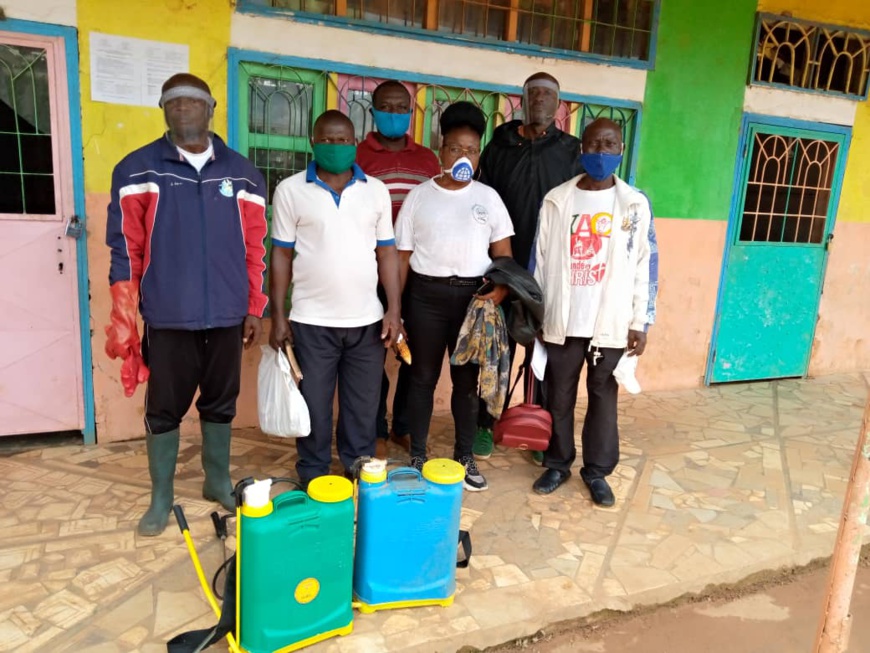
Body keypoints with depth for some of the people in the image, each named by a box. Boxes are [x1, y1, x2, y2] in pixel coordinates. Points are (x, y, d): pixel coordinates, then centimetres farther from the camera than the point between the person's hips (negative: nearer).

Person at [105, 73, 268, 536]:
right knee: (164, 409, 9)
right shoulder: (137, 169, -1)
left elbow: (255, 249, 6)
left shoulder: (242, 174, 5)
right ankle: (161, 497, 25)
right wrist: (124, 320, -6)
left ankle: (218, 481, 33)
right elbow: (125, 249, -3)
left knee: (220, 404, 14)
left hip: (227, 315, 2)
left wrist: (254, 310, 4)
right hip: (168, 317, -1)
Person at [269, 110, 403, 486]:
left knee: (363, 405, 12)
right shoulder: (291, 190, 0)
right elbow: (281, 256, 1)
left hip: (367, 320, 2)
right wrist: (277, 317, -2)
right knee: (313, 406, 9)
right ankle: (312, 478, 27)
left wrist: (394, 310, 0)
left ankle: (360, 473, 30)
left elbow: (387, 252, 6)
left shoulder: (376, 191, 6)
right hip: (311, 321, -2)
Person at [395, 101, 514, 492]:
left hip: (472, 295, 1)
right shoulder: (419, 196, 2)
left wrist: (498, 291, -13)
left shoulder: (488, 198, 5)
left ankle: (464, 456, 24)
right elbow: (402, 256, 3)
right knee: (423, 377, 8)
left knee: (467, 379, 9)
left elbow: (504, 255, 4)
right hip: (426, 293, 0)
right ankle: (417, 455, 23)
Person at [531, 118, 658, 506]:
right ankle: (558, 464, 28)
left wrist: (641, 322, -2)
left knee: (603, 397, 10)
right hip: (561, 320, 1)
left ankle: (597, 470, 25)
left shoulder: (636, 205, 0)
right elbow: (539, 260, 4)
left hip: (611, 322, 0)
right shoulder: (556, 200, 1)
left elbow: (646, 267, 1)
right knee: (558, 397, 11)